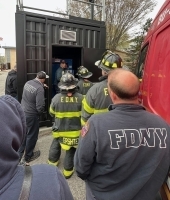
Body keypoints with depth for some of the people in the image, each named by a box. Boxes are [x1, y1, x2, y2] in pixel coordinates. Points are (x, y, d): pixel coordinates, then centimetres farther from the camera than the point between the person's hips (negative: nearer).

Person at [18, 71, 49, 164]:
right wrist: (40, 112, -4)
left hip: (22, 112, 8)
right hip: (31, 115, -7)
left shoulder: (28, 82, -2)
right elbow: (40, 107, -26)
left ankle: (18, 155, 37)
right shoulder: (40, 89, -24)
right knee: (31, 135, 12)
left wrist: (42, 85, 27)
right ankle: (28, 157, 30)